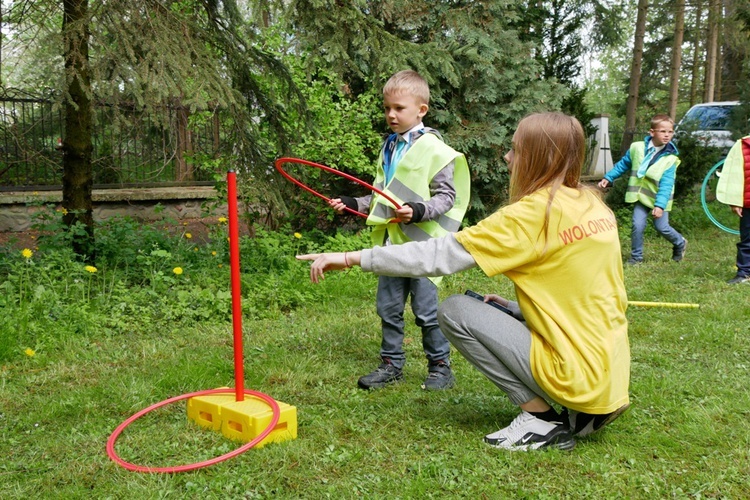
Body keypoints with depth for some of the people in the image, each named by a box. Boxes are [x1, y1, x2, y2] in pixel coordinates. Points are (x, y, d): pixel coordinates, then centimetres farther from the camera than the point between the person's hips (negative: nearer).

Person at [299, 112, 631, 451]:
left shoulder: (534, 213, -15)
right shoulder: (593, 204, 8)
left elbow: (439, 255, -16)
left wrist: (350, 258, -13)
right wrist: (516, 307, 13)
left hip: (579, 375, -8)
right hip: (612, 376, 8)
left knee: (455, 310, -5)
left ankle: (543, 422, -1)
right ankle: (581, 416, 13)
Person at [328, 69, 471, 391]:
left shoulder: (434, 149, -8)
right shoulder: (389, 148, 14)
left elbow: (447, 197, -10)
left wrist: (419, 211, -25)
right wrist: (353, 204, 10)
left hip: (421, 243, -7)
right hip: (390, 243, 7)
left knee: (426, 310, 1)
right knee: (388, 307, 12)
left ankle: (440, 366, 17)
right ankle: (392, 364, 26)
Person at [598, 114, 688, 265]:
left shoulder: (671, 158, -15)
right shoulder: (637, 148, -8)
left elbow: (666, 184, -21)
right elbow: (622, 165, 8)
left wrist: (660, 204, -30)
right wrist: (608, 178, 6)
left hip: (659, 197, -2)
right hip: (641, 195, 2)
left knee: (662, 227, 1)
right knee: (638, 225, -8)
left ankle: (680, 243, 32)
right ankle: (636, 256, 9)